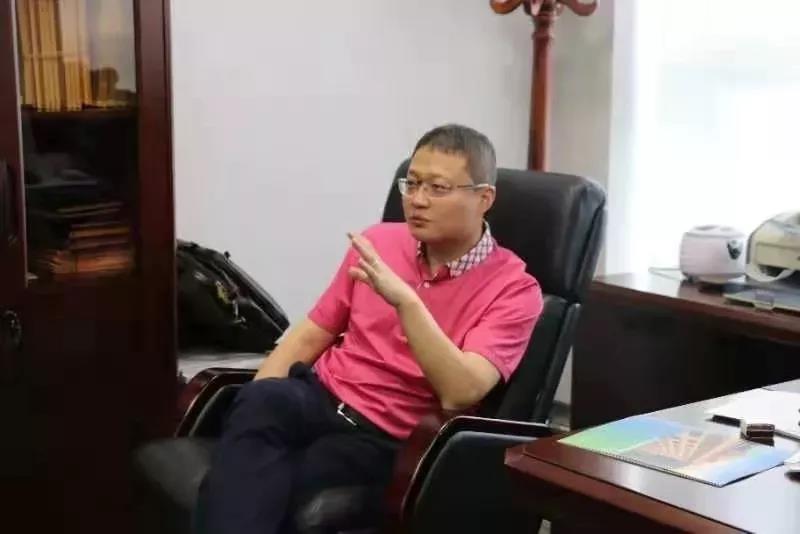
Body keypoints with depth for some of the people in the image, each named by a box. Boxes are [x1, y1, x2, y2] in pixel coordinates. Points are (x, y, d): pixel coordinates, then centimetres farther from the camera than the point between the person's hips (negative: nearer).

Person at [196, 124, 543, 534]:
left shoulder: (513, 288, -6)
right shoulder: (379, 243, 8)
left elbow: (460, 394, -20)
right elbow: (309, 336, 13)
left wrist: (405, 299, -30)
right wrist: (254, 409, -2)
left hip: (388, 438, -4)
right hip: (320, 398, 5)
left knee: (257, 492, -32)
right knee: (264, 401, -32)